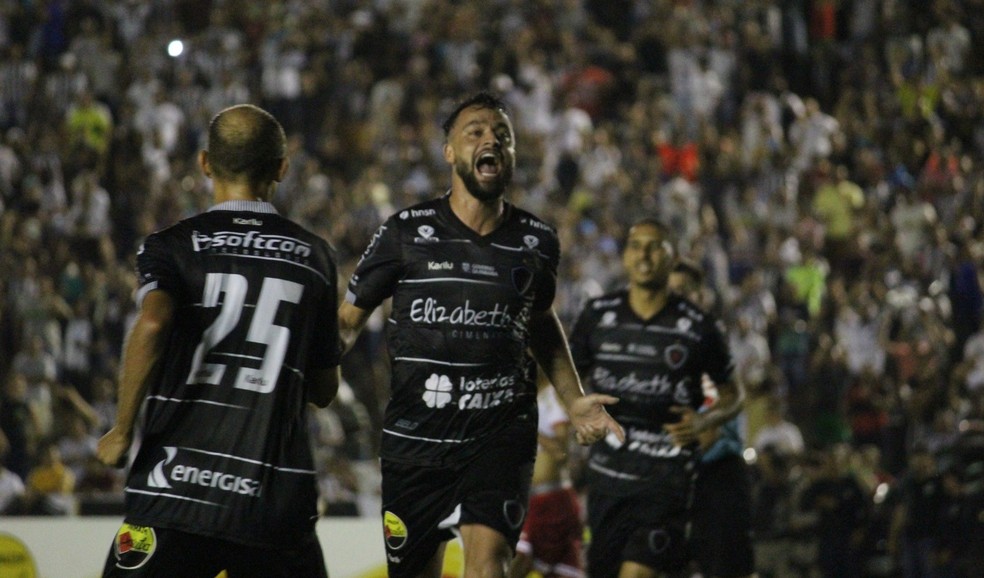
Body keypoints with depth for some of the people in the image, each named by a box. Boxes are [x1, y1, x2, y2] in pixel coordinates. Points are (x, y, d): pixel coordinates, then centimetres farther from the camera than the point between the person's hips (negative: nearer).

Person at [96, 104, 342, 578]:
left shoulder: (173, 246, 4)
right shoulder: (314, 256, 11)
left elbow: (151, 324, -18)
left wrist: (122, 430, -9)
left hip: (177, 484, -2)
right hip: (277, 497, 2)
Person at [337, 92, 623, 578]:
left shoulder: (536, 241, 6)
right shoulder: (406, 232, -2)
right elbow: (348, 320, 4)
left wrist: (573, 400, 17)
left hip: (501, 433, 0)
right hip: (414, 435, 0)